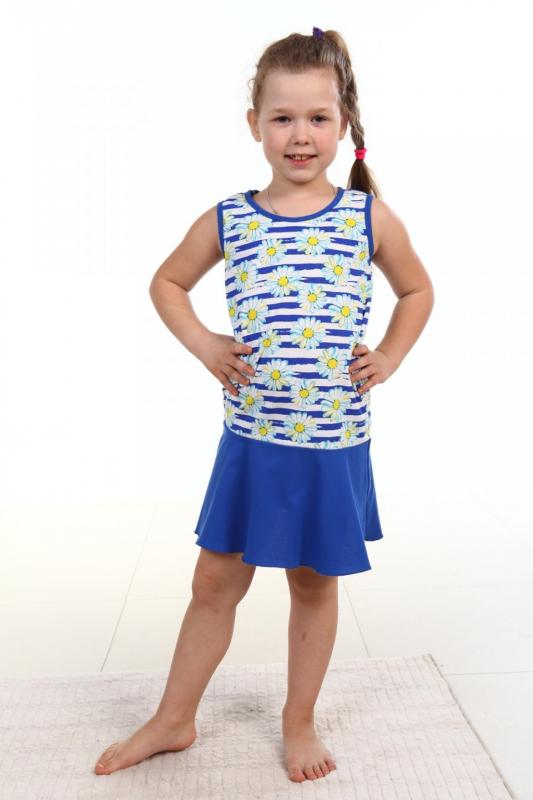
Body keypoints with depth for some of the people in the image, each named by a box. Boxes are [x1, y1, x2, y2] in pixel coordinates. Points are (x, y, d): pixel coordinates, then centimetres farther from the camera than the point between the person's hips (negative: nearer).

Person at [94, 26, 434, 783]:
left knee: (314, 582, 15)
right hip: (251, 440, 1)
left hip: (333, 444, -1)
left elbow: (417, 291, 13)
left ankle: (299, 722, 37)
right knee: (215, 581, 12)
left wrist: (388, 358, 0)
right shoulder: (228, 221, -2)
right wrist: (203, 345, 0)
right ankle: (174, 719, 33)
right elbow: (167, 282, 14)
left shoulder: (370, 217, -3)